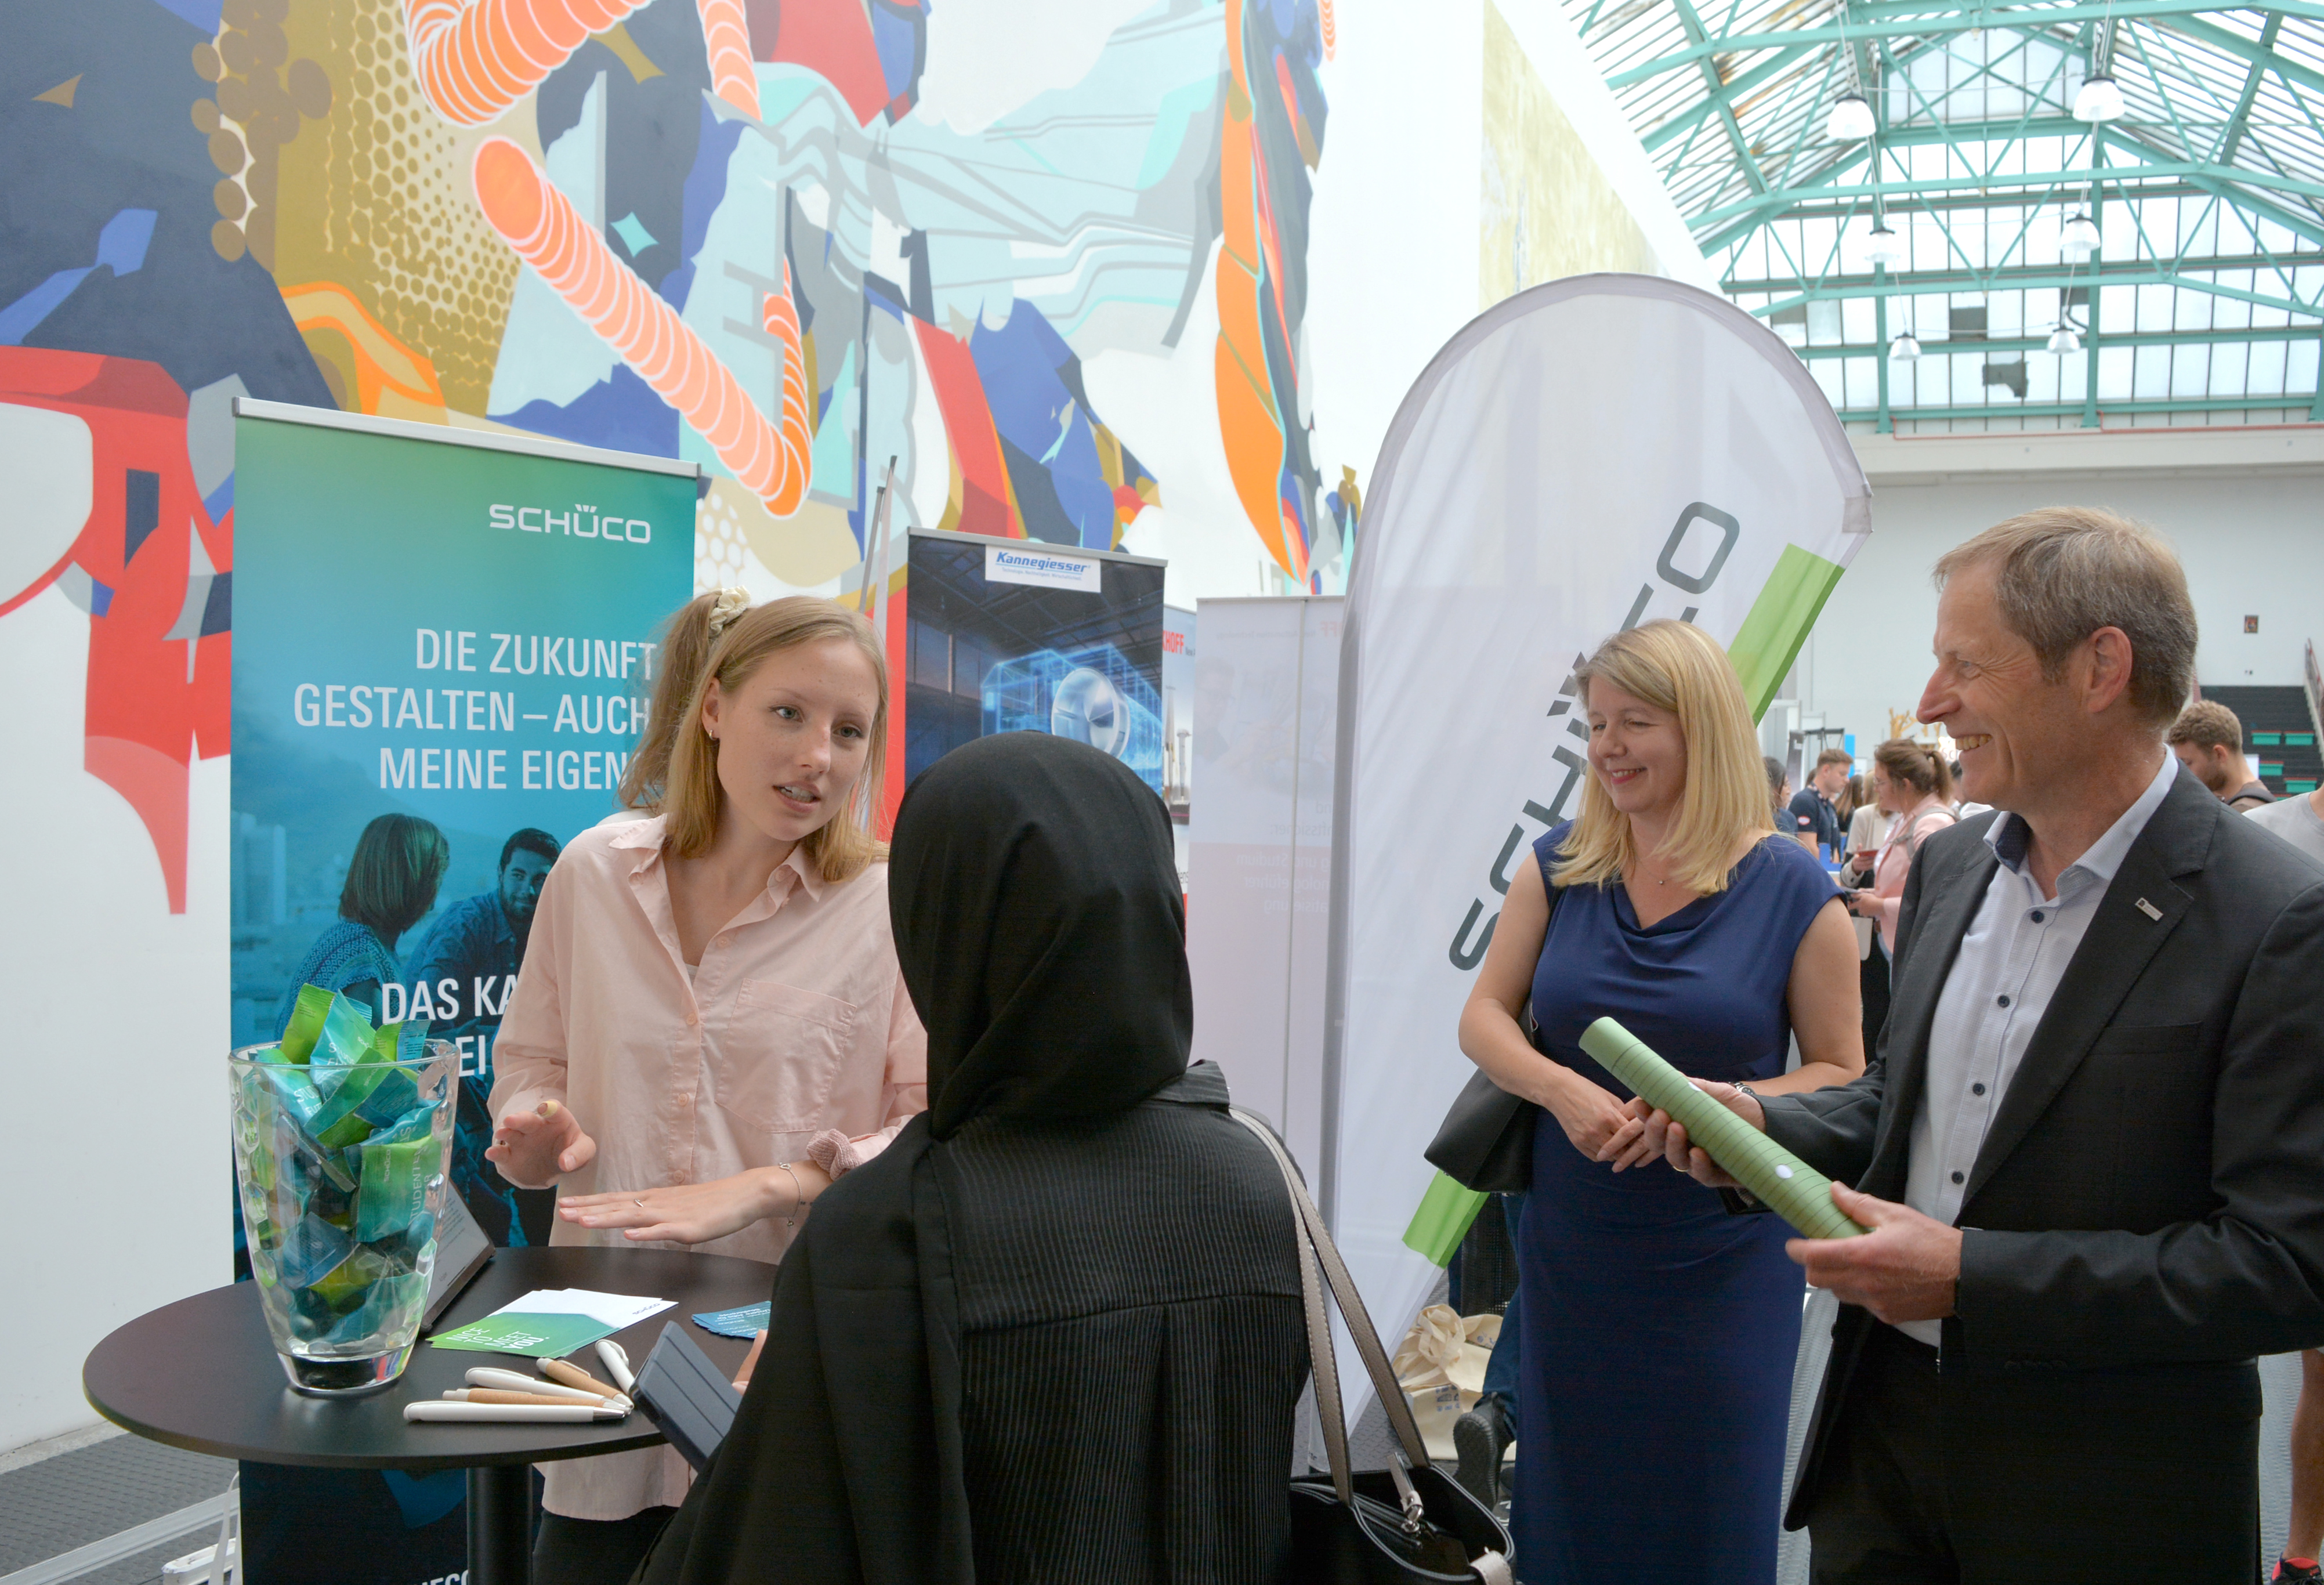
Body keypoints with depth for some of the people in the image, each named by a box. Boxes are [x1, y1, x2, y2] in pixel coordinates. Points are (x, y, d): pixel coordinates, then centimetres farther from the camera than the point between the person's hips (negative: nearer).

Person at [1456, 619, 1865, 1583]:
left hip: (1721, 1259, -2)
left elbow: (1843, 1077, -4)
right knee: (1567, 1502, 15)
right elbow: (1483, 1018, 1)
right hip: (1570, 1244, 3)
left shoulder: (1792, 889, -8)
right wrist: (1559, 1088, -19)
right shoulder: (1559, 868, 1)